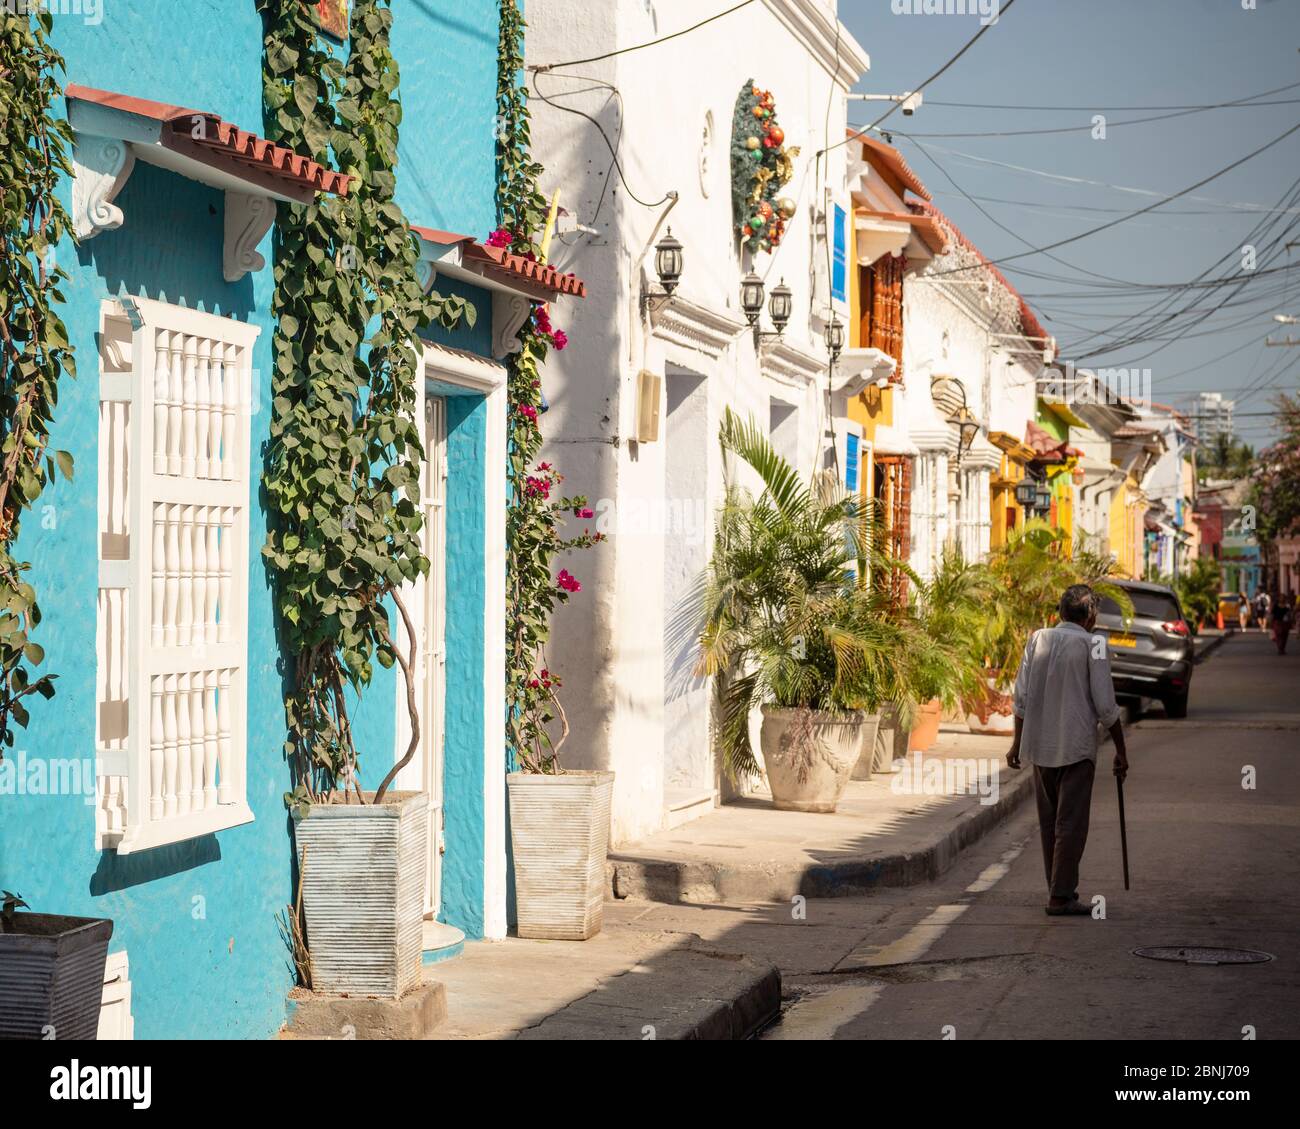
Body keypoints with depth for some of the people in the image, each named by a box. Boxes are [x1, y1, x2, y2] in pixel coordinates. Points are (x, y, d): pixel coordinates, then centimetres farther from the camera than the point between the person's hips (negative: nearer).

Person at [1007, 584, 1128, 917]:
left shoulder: (1038, 639, 5)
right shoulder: (1092, 644, -8)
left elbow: (1022, 697, 6)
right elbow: (1105, 705, -9)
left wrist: (1017, 741, 16)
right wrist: (1121, 750, 0)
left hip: (1040, 746, 5)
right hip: (1076, 747, -5)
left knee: (1049, 823, 14)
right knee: (1070, 824, -1)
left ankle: (1061, 889, 22)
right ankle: (1061, 897, -2)